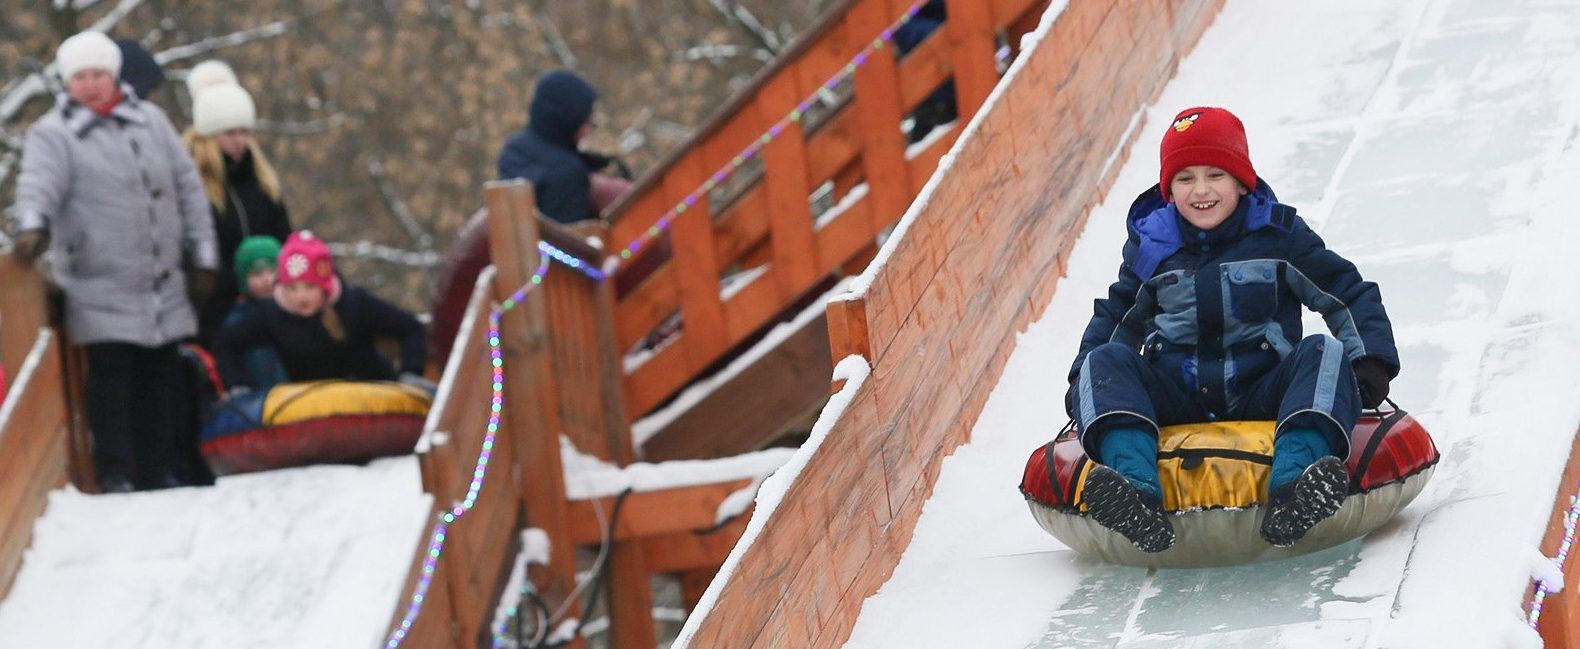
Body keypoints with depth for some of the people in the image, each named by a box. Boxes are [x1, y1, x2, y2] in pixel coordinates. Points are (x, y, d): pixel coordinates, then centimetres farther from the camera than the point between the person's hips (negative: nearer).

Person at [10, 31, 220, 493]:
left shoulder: (149, 120, 11)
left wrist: (202, 257, 12)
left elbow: (188, 189, 15)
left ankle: (155, 471, 18)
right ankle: (114, 473, -1)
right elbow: (39, 184, -19)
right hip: (101, 288, -4)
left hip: (164, 284, 4)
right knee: (110, 377, -9)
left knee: (158, 377, 9)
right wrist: (33, 225, -41)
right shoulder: (52, 135, -1)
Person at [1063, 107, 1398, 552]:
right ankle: (1136, 491, -50)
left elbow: (1350, 294, 8)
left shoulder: (1279, 235, 4)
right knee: (1104, 363, -23)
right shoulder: (1150, 244, 10)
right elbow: (1117, 315, 25)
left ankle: (1292, 488, -54)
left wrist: (1371, 363, -5)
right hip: (1177, 399, 1)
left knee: (1325, 354, -28)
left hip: (1261, 394, -1)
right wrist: (1083, 381, 12)